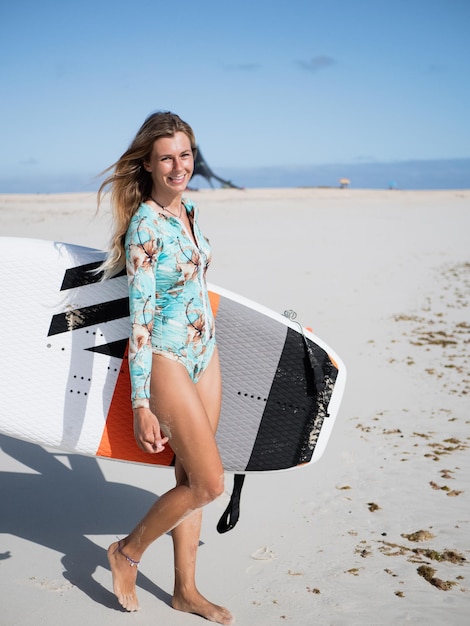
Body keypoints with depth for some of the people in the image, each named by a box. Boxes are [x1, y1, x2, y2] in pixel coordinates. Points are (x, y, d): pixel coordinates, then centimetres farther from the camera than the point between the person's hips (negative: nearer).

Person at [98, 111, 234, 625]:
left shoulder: (187, 210, 6)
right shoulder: (145, 225, -18)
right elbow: (139, 317, -20)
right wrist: (141, 404, -21)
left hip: (205, 355, 7)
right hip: (167, 361, -7)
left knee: (190, 478, 12)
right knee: (209, 482, -5)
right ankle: (127, 552, 18)